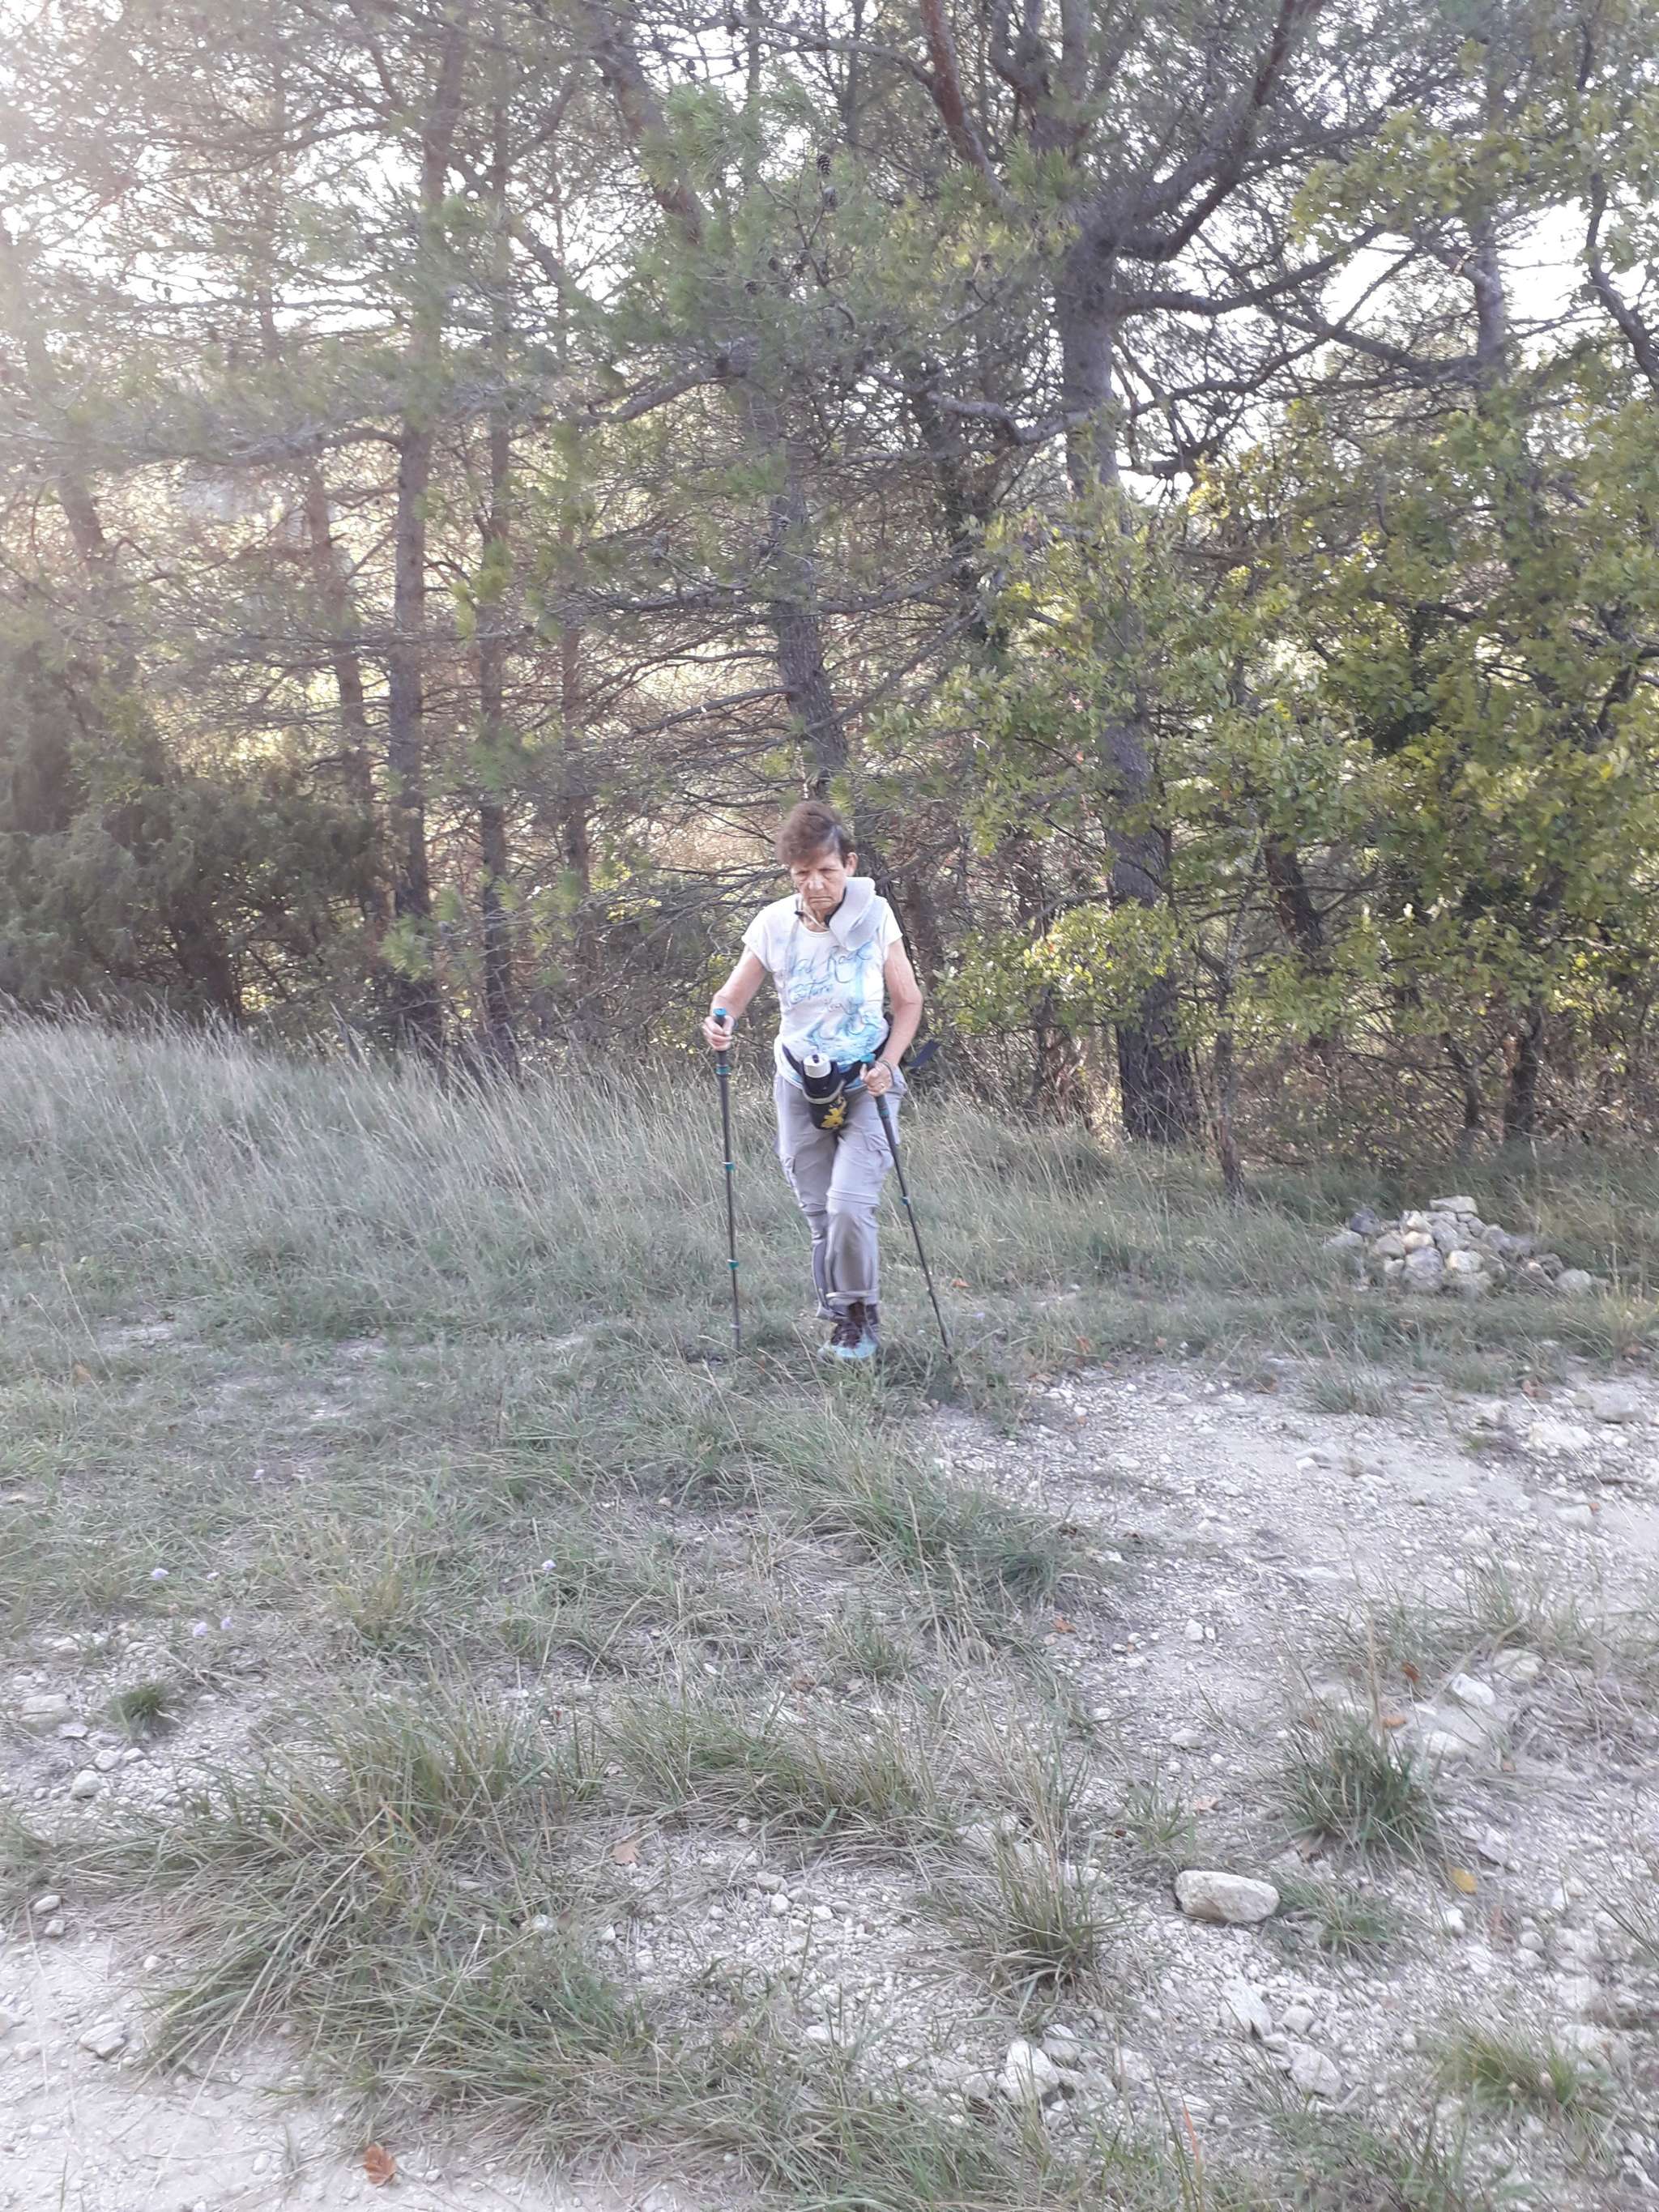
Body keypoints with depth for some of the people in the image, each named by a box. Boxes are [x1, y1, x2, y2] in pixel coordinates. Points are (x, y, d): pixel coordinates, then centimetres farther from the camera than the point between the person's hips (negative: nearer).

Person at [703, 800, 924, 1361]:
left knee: (849, 1205, -17)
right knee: (819, 1214, 7)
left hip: (866, 1085, -2)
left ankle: (860, 1314, 6)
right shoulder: (774, 924, -7)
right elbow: (735, 992, 2)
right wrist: (720, 1020, -22)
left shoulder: (875, 917, -9)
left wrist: (887, 1064, -13)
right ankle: (838, 1317, 26)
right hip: (799, 1087, 2)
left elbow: (908, 1001, 1)